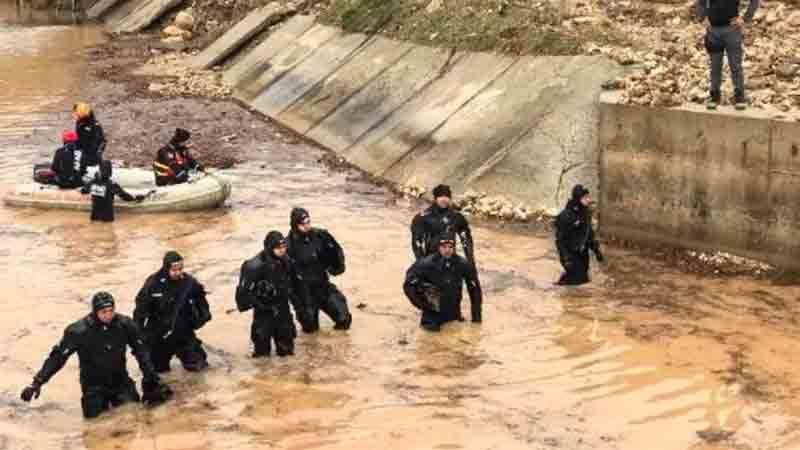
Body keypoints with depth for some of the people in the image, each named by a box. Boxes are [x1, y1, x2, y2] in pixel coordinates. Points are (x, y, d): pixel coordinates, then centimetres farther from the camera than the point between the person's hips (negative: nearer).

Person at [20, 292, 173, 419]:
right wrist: (38, 382, -18)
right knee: (93, 414, -15)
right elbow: (58, 356, -15)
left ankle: (114, 400, 23)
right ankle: (103, 402, 21)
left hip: (120, 379, 2)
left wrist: (151, 377, -3)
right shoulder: (79, 331, -21)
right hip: (94, 384, -2)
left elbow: (141, 351, -2)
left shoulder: (125, 325, -13)